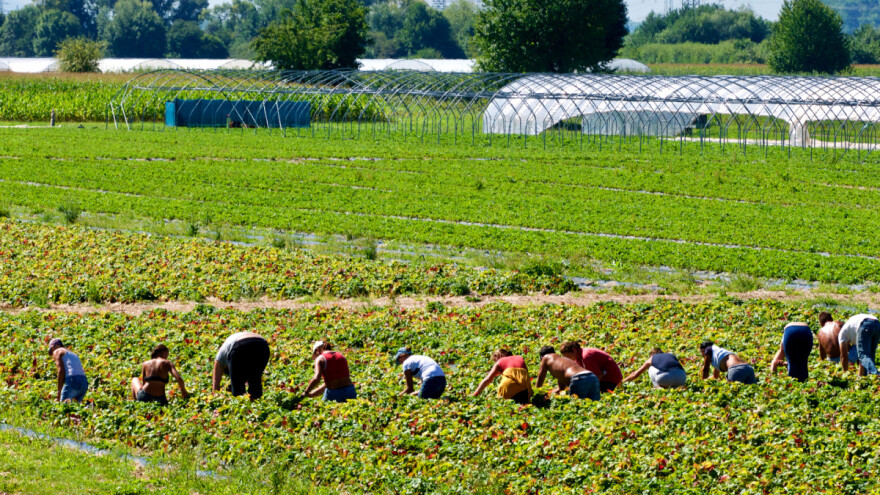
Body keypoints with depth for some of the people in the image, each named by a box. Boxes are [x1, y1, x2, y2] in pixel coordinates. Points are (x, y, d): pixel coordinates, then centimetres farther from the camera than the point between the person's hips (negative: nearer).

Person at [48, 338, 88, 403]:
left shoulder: (57, 352, 12)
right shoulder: (73, 354, 33)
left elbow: (61, 371, -4)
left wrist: (59, 392, -6)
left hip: (72, 381, -7)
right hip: (84, 383, 7)